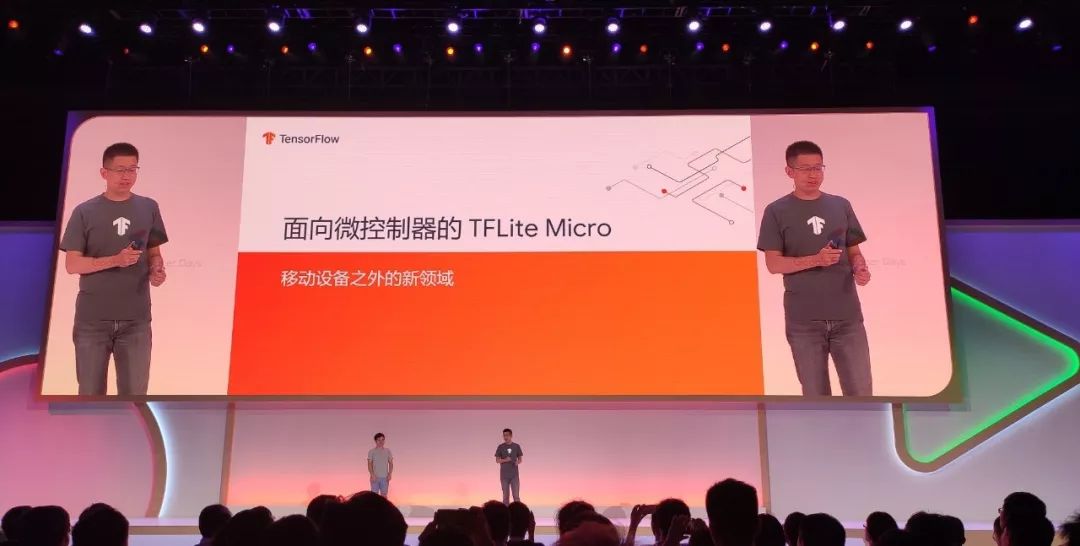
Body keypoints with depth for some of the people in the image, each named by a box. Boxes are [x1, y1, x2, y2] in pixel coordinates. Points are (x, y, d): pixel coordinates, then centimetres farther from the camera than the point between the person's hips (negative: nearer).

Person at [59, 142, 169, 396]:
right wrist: (115, 260, -19)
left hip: (136, 320, 1)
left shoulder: (148, 208, 5)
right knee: (91, 393, 10)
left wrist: (157, 270, -10)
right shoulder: (85, 212, -2)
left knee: (134, 394, 5)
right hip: (92, 320, -1)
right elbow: (71, 264, -5)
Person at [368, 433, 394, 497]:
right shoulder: (372, 452, 2)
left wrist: (390, 474, -6)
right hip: (375, 477, -2)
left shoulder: (388, 451, 8)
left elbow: (391, 464, 7)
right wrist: (372, 475, -16)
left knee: (384, 495, 2)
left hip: (385, 477, 2)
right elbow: (369, 464, -3)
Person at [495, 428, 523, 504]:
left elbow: (520, 459, 9)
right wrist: (505, 460, -17)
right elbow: (497, 460, 2)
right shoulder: (500, 447, 2)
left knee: (516, 495, -3)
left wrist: (518, 462, -14)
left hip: (514, 474, 0)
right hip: (504, 475, 0)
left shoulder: (516, 446, 4)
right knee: (505, 495, 2)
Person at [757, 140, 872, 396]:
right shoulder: (776, 212, 0)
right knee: (816, 394, 5)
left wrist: (861, 269, -9)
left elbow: (854, 251, 14)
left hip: (847, 316, 3)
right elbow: (773, 264, -5)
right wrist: (816, 260, -19)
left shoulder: (841, 206, 10)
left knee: (861, 392, 3)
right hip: (803, 320, -2)